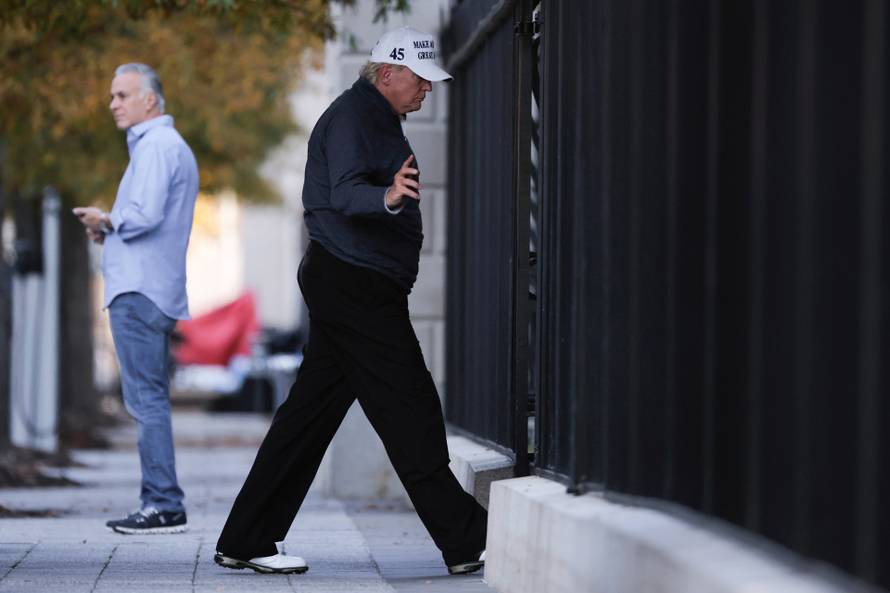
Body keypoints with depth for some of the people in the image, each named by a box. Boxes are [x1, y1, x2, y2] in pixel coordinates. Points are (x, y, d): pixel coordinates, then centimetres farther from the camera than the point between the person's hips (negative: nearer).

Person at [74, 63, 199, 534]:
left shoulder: (156, 145, -10)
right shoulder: (170, 146, 23)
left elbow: (146, 215, -23)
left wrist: (108, 221, -5)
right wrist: (109, 229, 12)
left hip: (139, 292, -11)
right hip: (155, 291, 11)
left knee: (146, 399, -11)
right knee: (150, 400, 11)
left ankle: (164, 507, -13)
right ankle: (159, 506, 12)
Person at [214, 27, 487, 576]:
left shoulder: (376, 118, 21)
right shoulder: (352, 116, -12)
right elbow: (346, 191, -28)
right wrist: (388, 197, -46)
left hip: (343, 286, 11)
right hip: (356, 286, -11)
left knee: (311, 412, 9)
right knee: (410, 410, -8)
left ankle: (246, 542, 12)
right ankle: (465, 542, -6)